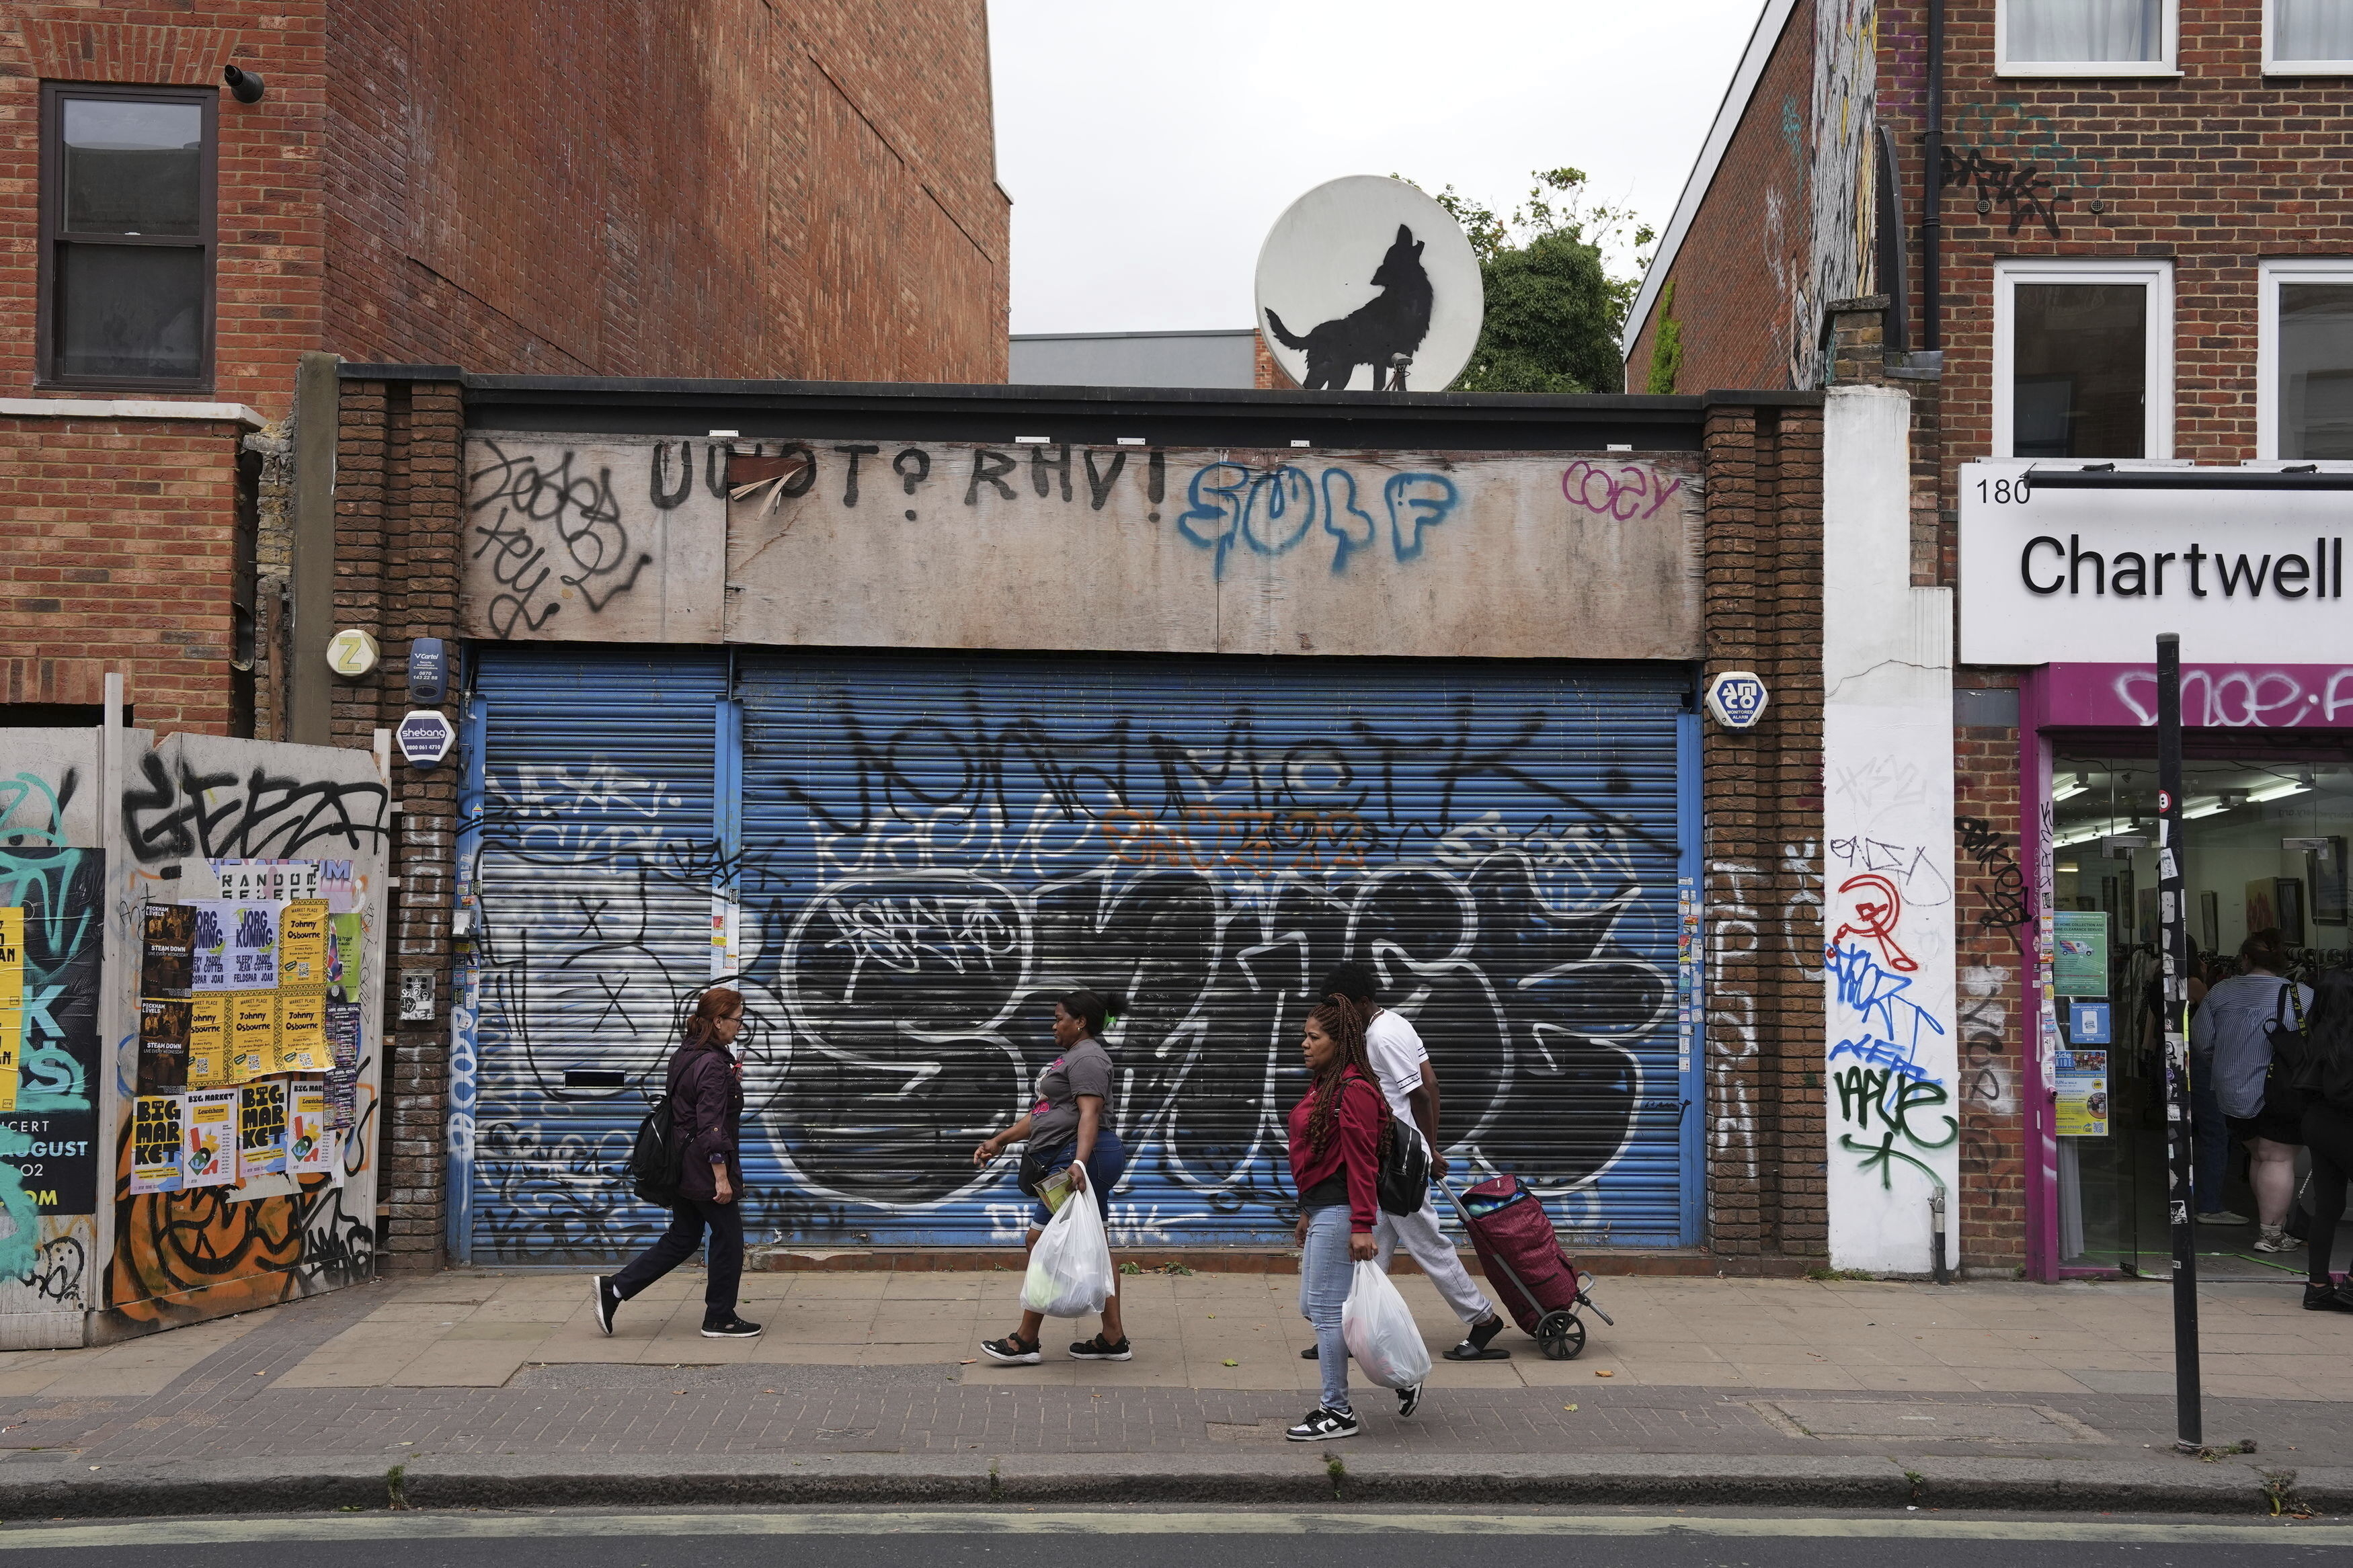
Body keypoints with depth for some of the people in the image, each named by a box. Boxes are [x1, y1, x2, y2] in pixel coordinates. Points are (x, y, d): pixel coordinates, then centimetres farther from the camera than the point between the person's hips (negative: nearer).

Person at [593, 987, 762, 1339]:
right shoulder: (712, 1065, -20)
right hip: (705, 1170, -9)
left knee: (681, 1240, 17)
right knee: (728, 1239, 5)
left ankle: (614, 1288, 12)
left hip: (683, 1169, 9)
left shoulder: (684, 1055, 10)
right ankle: (720, 1319, 15)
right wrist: (721, 1177, -21)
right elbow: (712, 1128, -23)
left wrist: (731, 1080, 16)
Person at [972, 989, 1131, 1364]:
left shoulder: (1087, 1058, -12)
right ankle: (1113, 1339, 12)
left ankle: (1026, 1341, -1)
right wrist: (1000, 1141, 22)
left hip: (1082, 1160, -11)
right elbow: (1043, 1114, 26)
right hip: (1088, 1163, 11)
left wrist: (1079, 1161, -37)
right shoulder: (1074, 1057, 23)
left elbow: (1090, 1113, -25)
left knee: (1040, 1242, -6)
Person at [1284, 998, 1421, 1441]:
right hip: (1321, 1209, 11)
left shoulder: (1354, 1089, -16)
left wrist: (1361, 1226, -23)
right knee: (1313, 1307, 15)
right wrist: (1307, 1211, 24)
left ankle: (1338, 1413, 7)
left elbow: (1362, 1160, -20)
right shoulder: (1322, 1085, 15)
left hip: (1339, 1212, -11)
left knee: (1327, 1310, -4)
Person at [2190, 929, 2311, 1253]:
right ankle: (2270, 1233, -1)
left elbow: (2201, 1041, 7)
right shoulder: (2302, 996, -8)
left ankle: (2270, 1218, 29)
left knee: (2258, 1155, 19)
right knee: (2278, 1159, 0)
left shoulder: (2220, 993, 3)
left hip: (2232, 1096, 4)